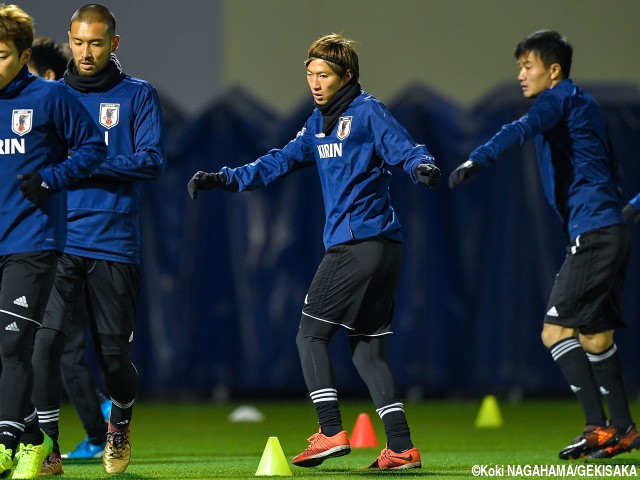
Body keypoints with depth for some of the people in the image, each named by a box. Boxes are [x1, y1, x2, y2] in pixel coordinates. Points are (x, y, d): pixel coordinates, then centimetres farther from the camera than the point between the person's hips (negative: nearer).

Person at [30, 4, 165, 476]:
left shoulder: (138, 95, 6)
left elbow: (152, 161, -6)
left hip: (114, 243, -1)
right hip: (58, 241, 1)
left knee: (113, 353, 3)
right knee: (44, 339, -16)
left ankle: (121, 421, 35)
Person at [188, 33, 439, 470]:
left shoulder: (368, 112, -6)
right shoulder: (320, 121, 19)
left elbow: (407, 150, -17)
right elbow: (281, 162, 24)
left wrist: (423, 167, -40)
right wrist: (223, 179, 18)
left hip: (358, 245, -9)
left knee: (311, 334, -4)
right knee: (368, 349, 6)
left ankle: (332, 432, -10)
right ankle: (402, 448, 1)